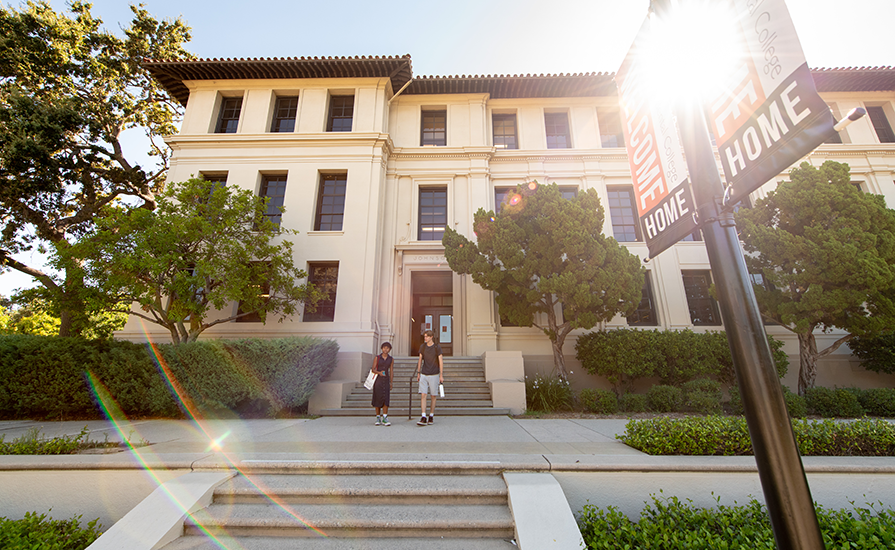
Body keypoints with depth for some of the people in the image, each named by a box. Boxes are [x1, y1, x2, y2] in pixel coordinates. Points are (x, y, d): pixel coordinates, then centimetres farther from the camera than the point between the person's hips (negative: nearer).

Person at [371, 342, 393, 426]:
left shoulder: (391, 359, 5)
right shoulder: (377, 357, -1)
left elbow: (391, 371, 11)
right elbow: (373, 369, 0)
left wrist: (391, 383, 11)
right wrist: (379, 373, -20)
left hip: (386, 380, 1)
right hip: (378, 380, -1)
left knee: (386, 398, -9)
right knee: (377, 399, 2)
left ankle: (384, 419, -8)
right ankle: (378, 417, 16)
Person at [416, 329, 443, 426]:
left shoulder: (437, 347, -4)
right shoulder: (422, 347, 5)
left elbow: (441, 362, -4)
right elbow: (420, 360, 14)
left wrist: (441, 375, -7)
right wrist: (418, 373, 13)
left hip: (434, 375, -2)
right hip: (424, 375, 3)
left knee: (433, 396, 6)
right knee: (423, 395, -8)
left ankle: (431, 416, 22)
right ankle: (423, 418, -7)